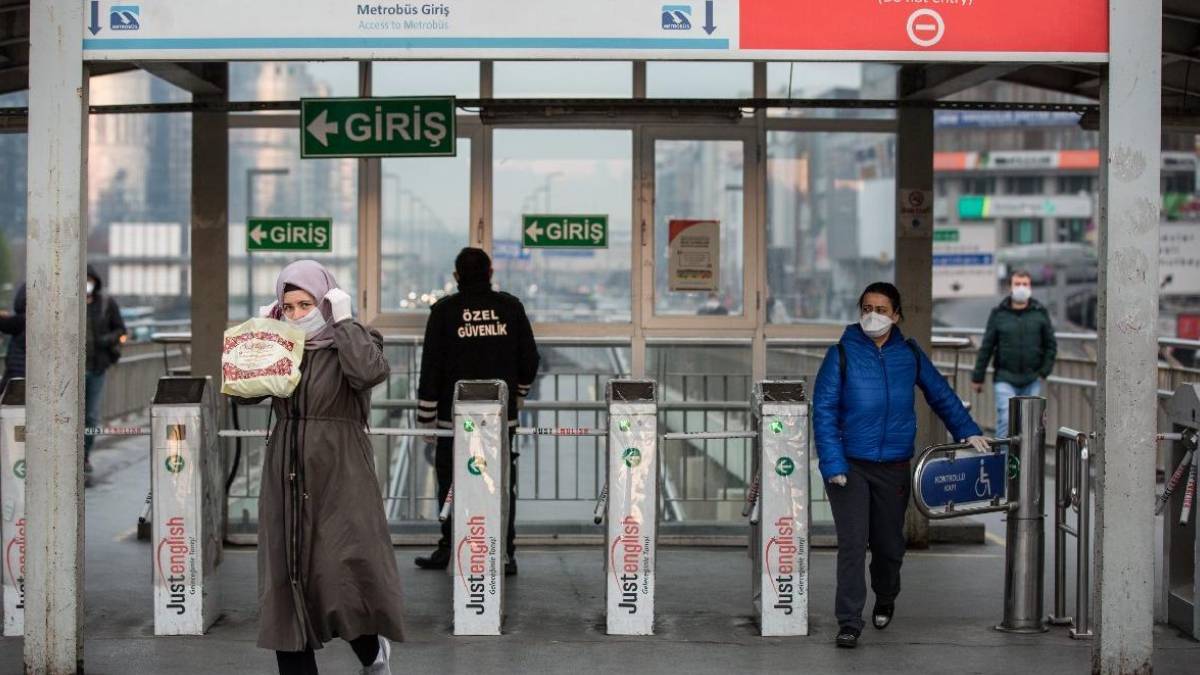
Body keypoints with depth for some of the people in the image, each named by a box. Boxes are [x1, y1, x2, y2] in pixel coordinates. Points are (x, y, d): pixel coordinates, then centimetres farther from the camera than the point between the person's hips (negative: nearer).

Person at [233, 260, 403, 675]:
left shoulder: (351, 342, 0)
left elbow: (370, 372, -23)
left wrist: (343, 322, -15)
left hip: (339, 479, -5)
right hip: (286, 480, 5)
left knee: (344, 576, -11)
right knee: (285, 578, 3)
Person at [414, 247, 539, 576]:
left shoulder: (444, 310, -3)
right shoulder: (511, 307, 3)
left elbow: (431, 367, -3)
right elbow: (530, 359, 8)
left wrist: (426, 417, 3)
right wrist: (517, 394, 26)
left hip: (455, 415, -1)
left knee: (451, 482, 9)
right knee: (502, 482, 4)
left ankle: (448, 548, 14)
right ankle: (505, 553, 1)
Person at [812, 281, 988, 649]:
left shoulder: (909, 354, 4)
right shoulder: (842, 354, -5)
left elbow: (941, 395, 16)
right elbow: (824, 410, -8)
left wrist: (968, 431, 11)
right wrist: (832, 464, -15)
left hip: (894, 467, 3)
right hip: (849, 465, -3)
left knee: (889, 543, 13)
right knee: (853, 543, -11)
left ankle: (885, 602, 40)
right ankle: (849, 622, -7)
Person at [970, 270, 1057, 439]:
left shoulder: (1040, 313, 4)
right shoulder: (998, 314, 1)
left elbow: (1051, 345, 9)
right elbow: (986, 347, 4)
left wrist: (1044, 371, -1)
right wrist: (978, 377, 4)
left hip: (1032, 381, 2)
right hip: (1005, 379, -2)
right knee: (1006, 419, -13)